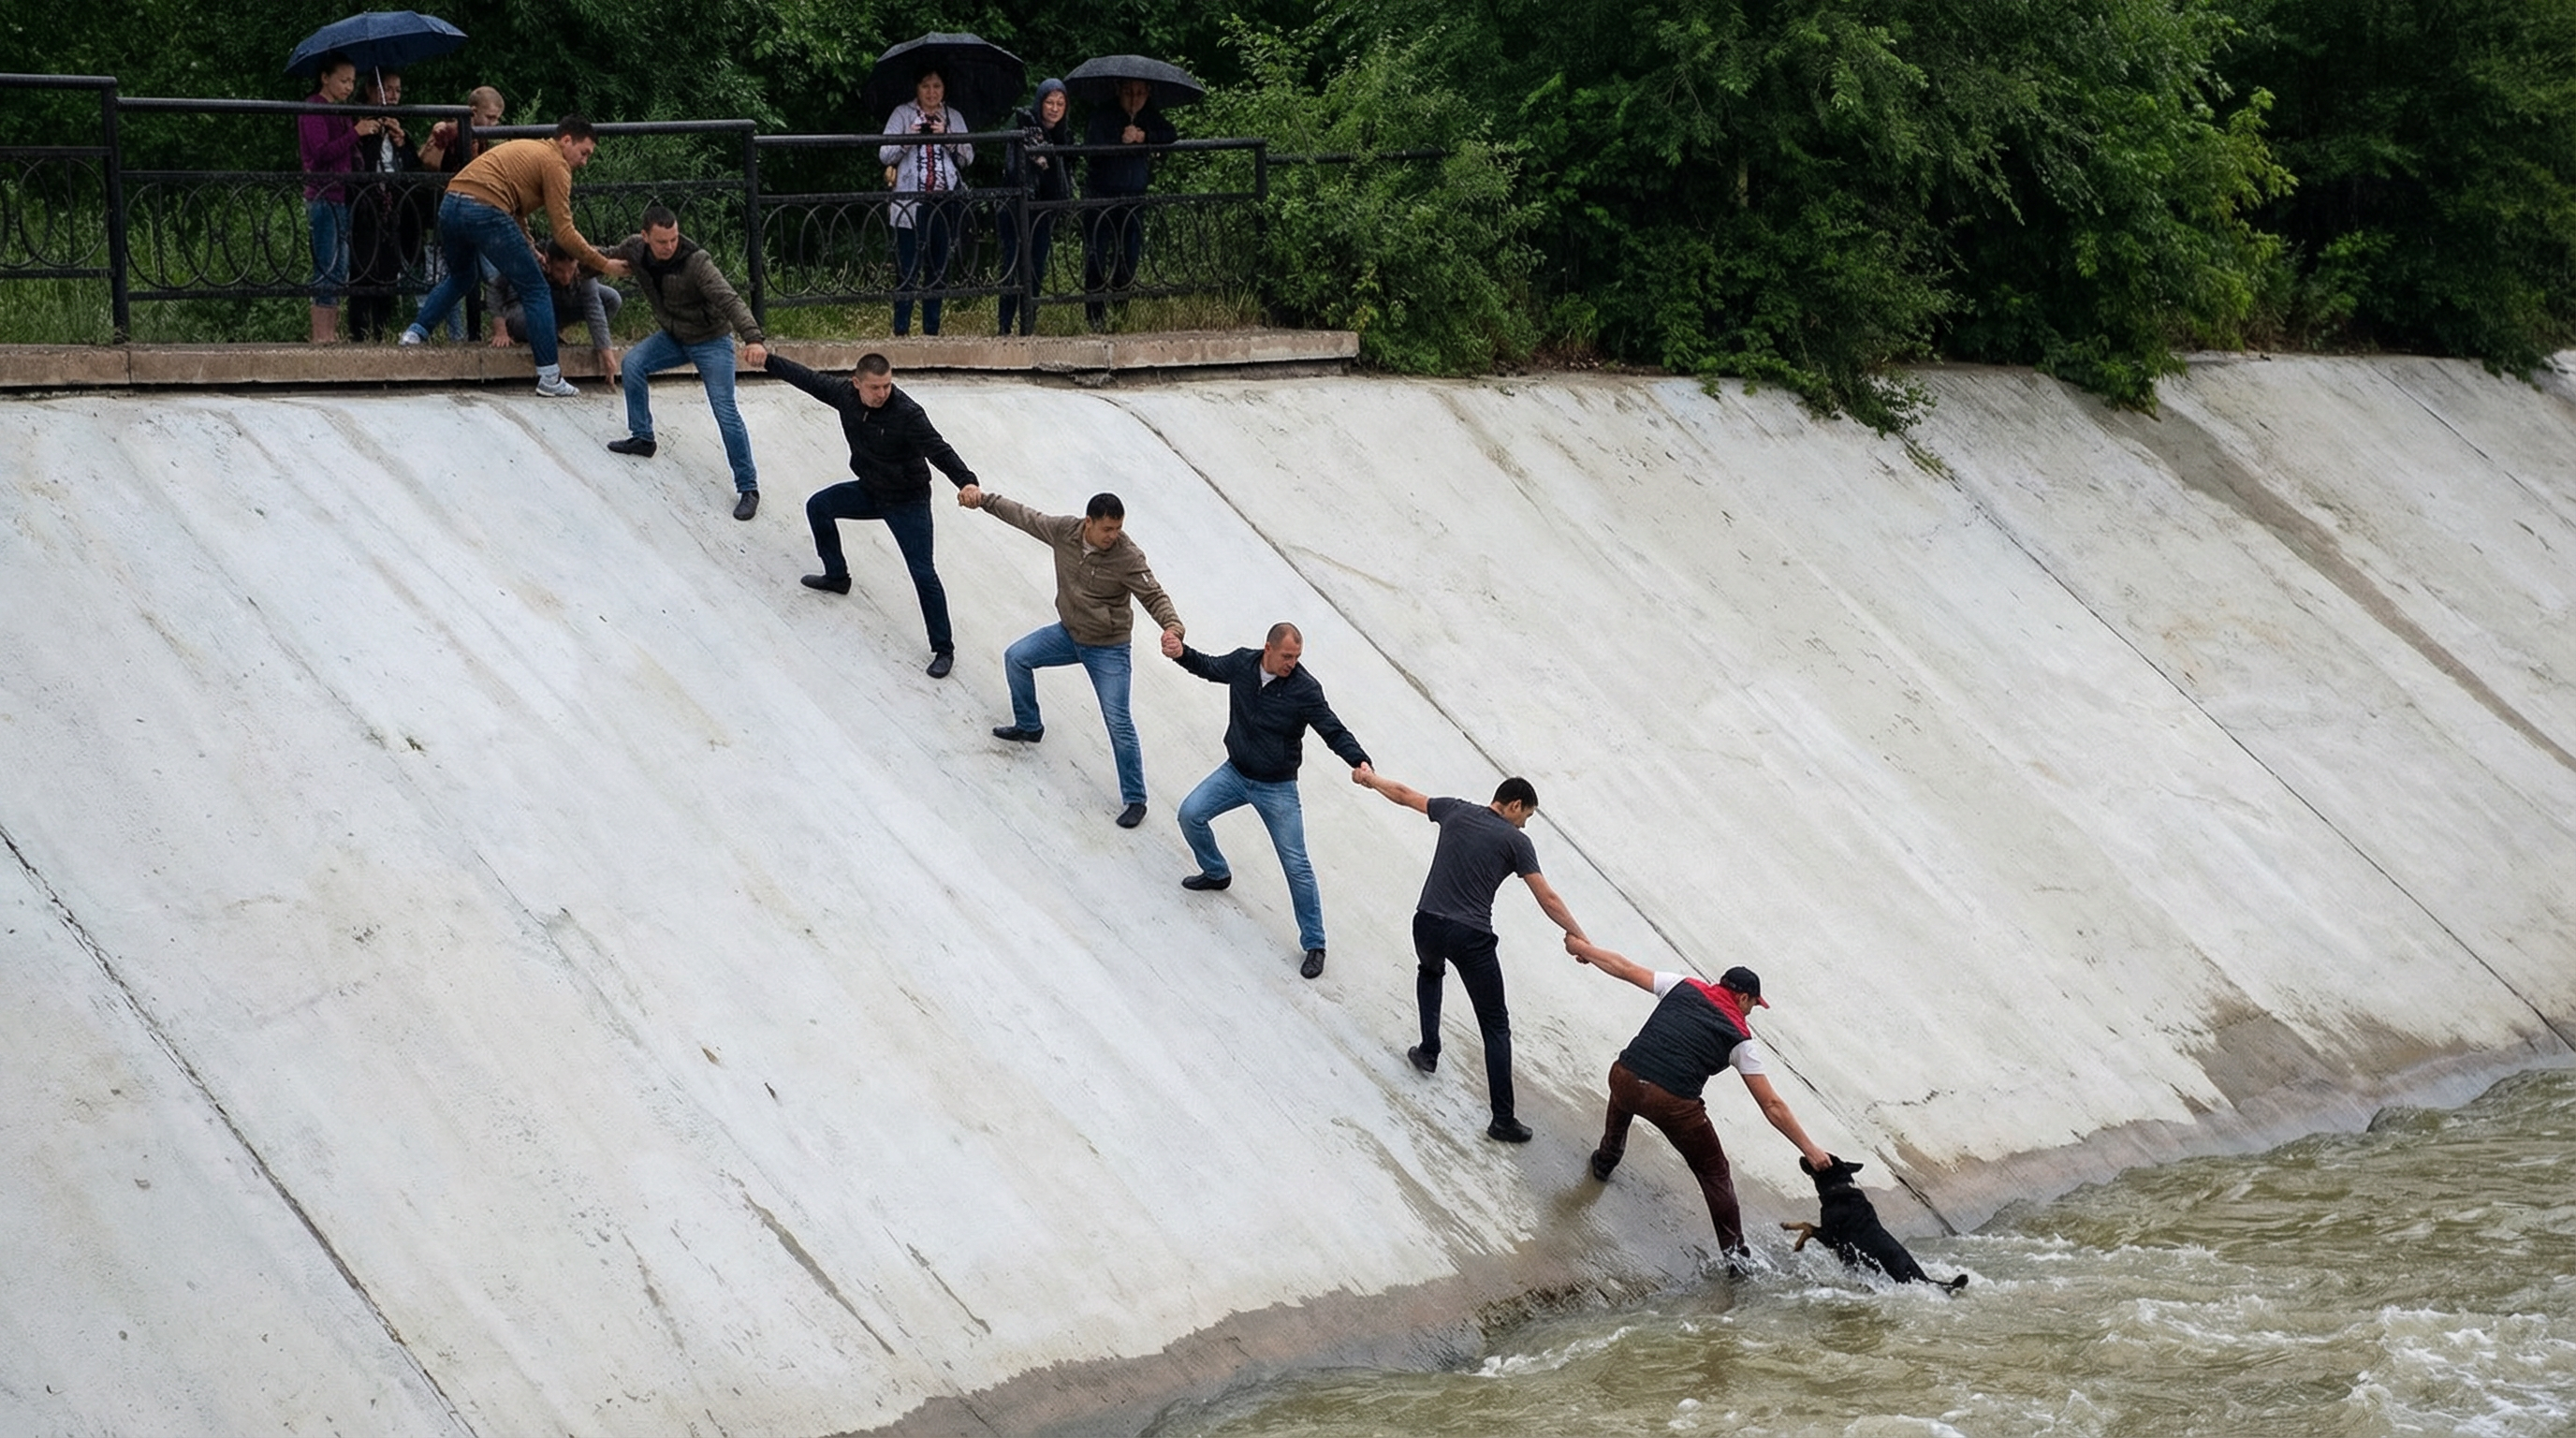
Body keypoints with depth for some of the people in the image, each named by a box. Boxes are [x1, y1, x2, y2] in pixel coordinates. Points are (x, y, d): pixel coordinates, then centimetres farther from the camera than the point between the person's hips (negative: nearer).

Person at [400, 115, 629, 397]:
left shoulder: (527, 150, 29)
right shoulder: (555, 164, 2)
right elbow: (564, 232, -3)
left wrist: (529, 252, 29)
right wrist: (603, 264, 3)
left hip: (450, 204, 9)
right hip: (485, 211, -8)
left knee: (460, 276, 36)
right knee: (536, 291, 0)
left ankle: (417, 331, 28)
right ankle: (550, 378, -2)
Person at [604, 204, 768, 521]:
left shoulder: (697, 263, -33)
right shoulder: (635, 249, -14)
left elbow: (729, 301, -43)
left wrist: (753, 338, -56)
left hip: (711, 340, -6)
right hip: (674, 337, 6)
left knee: (725, 411, -14)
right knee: (634, 364, -7)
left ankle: (748, 488, -8)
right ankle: (642, 438, 14)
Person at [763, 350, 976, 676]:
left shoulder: (907, 414, -31)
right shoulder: (846, 395, -13)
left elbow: (939, 451, -37)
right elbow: (809, 380, 2)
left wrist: (966, 481, -52)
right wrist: (768, 361, 9)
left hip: (907, 502, -7)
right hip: (869, 491, 7)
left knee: (922, 573, -11)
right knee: (819, 506, 18)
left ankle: (944, 649, -1)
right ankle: (837, 576, 39)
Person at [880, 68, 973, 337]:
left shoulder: (954, 118, 14)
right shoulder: (902, 114, 5)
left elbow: (968, 157, 6)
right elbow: (884, 155, 0)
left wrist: (947, 137, -10)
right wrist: (907, 139, -17)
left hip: (944, 202, 3)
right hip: (911, 203, -3)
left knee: (939, 269, 7)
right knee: (908, 270, -6)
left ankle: (931, 330, 13)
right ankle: (901, 330, -4)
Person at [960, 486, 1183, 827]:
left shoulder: (1128, 558, -28)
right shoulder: (1064, 531, -15)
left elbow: (1154, 596, -29)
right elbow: (1023, 516, -1)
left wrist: (1172, 627, -47)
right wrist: (983, 498, -4)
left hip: (1108, 649, -6)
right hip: (1069, 633, 6)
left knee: (1118, 723, -7)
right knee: (1016, 658, 11)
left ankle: (1135, 801, 4)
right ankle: (1028, 727, 35)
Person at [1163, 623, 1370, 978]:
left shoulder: (1304, 689, -22)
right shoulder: (1242, 663, -9)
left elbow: (1334, 731, -21)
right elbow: (1210, 667, 13)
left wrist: (1359, 761, -38)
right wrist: (1181, 654, -5)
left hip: (1276, 788, -5)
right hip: (1235, 773, 5)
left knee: (1296, 865, -6)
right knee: (1190, 814, -1)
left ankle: (1314, 944, 5)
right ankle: (1216, 873, 29)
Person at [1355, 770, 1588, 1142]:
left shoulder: (1456, 812, 9)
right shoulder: (1516, 841, 0)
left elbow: (1405, 795, 24)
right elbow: (1547, 900, -3)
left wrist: (1370, 779, 42)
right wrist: (1581, 939, 3)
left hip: (1428, 926, 4)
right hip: (1471, 938, -4)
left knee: (1431, 970, 42)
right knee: (1496, 1027, 5)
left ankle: (1429, 1051, 39)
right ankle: (1503, 1119, -1)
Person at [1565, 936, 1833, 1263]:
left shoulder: (1684, 987, 14)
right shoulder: (1740, 1039, 7)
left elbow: (1623, 968, 23)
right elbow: (1772, 1106, 5)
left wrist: (1583, 948, 40)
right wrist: (1809, 1149, 10)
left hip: (1625, 1078, 4)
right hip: (1673, 1104, -3)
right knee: (1714, 1173, 16)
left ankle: (1606, 1160, 63)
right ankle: (1734, 1253, 16)